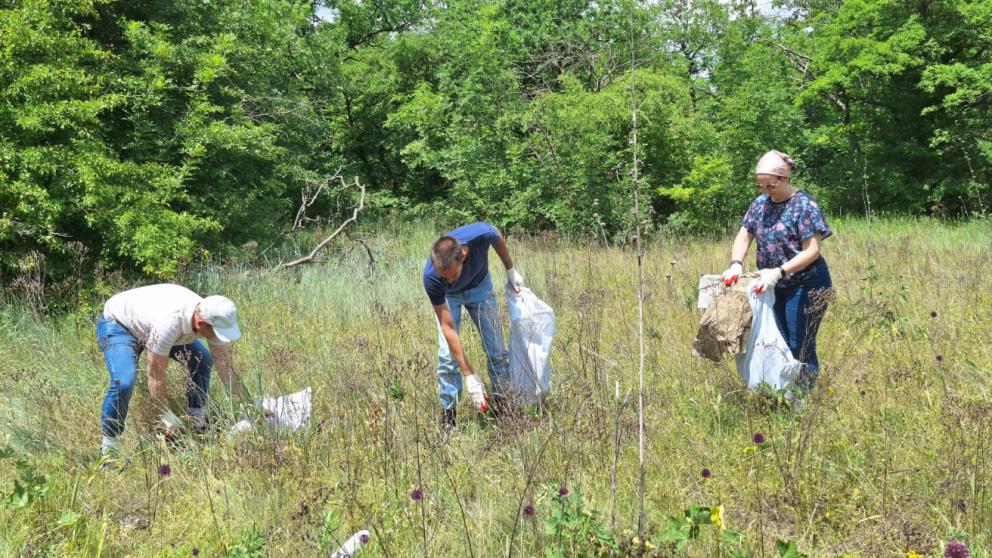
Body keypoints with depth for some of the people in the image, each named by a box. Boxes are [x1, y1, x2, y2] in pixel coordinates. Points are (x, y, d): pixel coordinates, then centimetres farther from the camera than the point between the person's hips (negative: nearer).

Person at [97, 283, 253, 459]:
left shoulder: (212, 318, -23)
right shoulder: (169, 323, -44)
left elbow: (226, 368, -13)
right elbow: (155, 376, -32)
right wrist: (168, 418, -27)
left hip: (146, 322, 8)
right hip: (117, 324, -7)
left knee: (202, 360, -1)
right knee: (124, 383, -29)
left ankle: (197, 423, 12)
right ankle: (109, 452, -13)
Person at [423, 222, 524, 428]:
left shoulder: (481, 234, -42)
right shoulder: (431, 277, -42)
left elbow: (498, 238, -13)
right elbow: (448, 328, -35)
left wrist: (511, 270, 0)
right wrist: (469, 375, -36)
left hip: (480, 286, 2)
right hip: (448, 296, -2)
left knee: (497, 349, 2)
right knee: (448, 354, -13)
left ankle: (501, 404, 17)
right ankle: (447, 413, 1)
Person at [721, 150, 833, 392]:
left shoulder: (804, 205, -16)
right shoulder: (760, 204, 4)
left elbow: (812, 251, -20)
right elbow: (743, 237, 6)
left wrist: (778, 272, -29)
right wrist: (736, 264, -15)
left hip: (805, 286, -7)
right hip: (776, 287, 7)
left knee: (800, 348, -3)